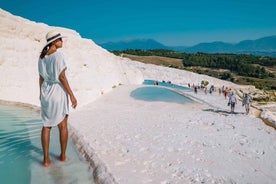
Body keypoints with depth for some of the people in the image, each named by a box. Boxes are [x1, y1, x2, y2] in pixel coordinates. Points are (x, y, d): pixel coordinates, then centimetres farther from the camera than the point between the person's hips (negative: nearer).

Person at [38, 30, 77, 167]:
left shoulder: (42, 57, 6)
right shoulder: (58, 55, -16)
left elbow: (41, 77, 12)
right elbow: (62, 77, -20)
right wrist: (72, 95, -16)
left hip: (46, 92, 6)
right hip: (59, 92, -6)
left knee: (46, 126, 11)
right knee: (63, 125, 11)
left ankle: (46, 159, 10)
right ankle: (63, 155, 21)